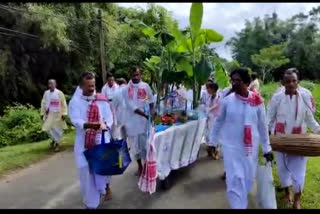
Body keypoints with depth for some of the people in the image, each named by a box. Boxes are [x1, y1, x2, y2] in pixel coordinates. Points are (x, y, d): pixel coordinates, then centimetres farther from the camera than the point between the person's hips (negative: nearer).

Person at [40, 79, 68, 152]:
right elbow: (43, 103, 7)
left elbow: (64, 104, -9)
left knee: (58, 129, 5)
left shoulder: (59, 93, -11)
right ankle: (54, 139, 32)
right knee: (48, 128, 3)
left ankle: (57, 144, 24)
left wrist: (64, 113, -13)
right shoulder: (46, 93, 0)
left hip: (58, 114, -3)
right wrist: (42, 113, 6)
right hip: (49, 114, 3)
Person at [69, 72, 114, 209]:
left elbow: (109, 117, 0)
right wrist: (89, 125, -34)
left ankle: (106, 186, 28)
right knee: (85, 169, 0)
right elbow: (75, 120, -13)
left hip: (101, 138, 0)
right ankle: (91, 202, 19)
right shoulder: (75, 101, -1)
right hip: (83, 140, 0)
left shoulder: (102, 100, 3)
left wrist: (105, 124, -24)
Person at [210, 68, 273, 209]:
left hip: (250, 147, 2)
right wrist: (213, 143, 8)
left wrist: (267, 148, 6)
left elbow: (262, 126, 2)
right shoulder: (227, 100, -9)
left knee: (248, 179, 17)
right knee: (235, 180, -3)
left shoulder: (257, 101, -7)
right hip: (231, 147, -2)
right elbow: (219, 122, 3)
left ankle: (241, 201, 44)